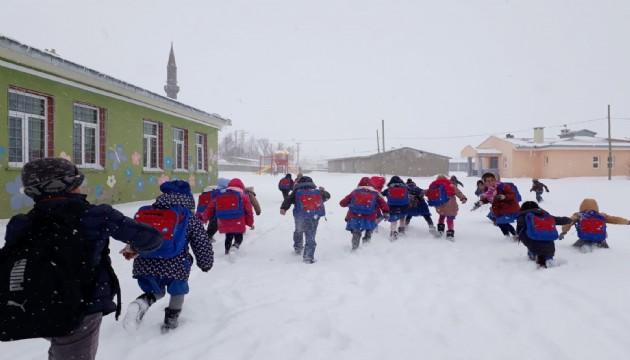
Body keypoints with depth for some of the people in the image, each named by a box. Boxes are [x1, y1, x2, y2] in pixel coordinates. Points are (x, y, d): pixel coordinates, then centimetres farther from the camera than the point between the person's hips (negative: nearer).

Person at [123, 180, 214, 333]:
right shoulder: (190, 218, 5)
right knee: (178, 292, 26)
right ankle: (170, 321, 29)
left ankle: (140, 304, -4)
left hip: (145, 264, 3)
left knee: (156, 292, 26)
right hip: (175, 265, -3)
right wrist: (206, 263, 20)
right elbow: (202, 244, 5)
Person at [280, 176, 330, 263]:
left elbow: (288, 200, -11)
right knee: (310, 237, 5)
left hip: (300, 218, 0)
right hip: (314, 218, 0)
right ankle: (308, 256, 0)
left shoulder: (296, 192, 4)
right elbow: (327, 196, 29)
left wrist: (283, 208, -23)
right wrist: (323, 190, 49)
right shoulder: (318, 192, 11)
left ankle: (298, 248, 41)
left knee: (298, 232, 28)